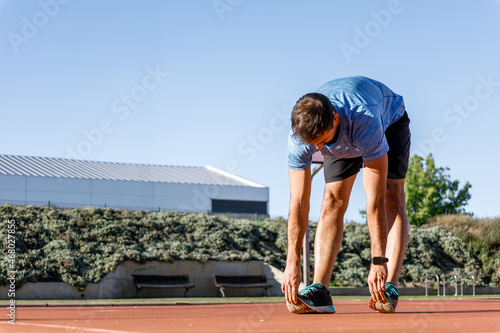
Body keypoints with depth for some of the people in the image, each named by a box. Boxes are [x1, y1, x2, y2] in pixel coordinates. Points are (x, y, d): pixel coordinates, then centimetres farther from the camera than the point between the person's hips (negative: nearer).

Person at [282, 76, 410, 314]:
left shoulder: (365, 121, -48)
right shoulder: (299, 137, -35)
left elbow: (375, 198, -46)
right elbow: (298, 202, -29)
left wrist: (378, 261, -45)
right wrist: (292, 262, -32)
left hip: (390, 122, -3)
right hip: (344, 141, 3)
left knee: (392, 198, -21)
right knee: (333, 201, -14)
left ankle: (389, 288, -27)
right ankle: (319, 291, -20)